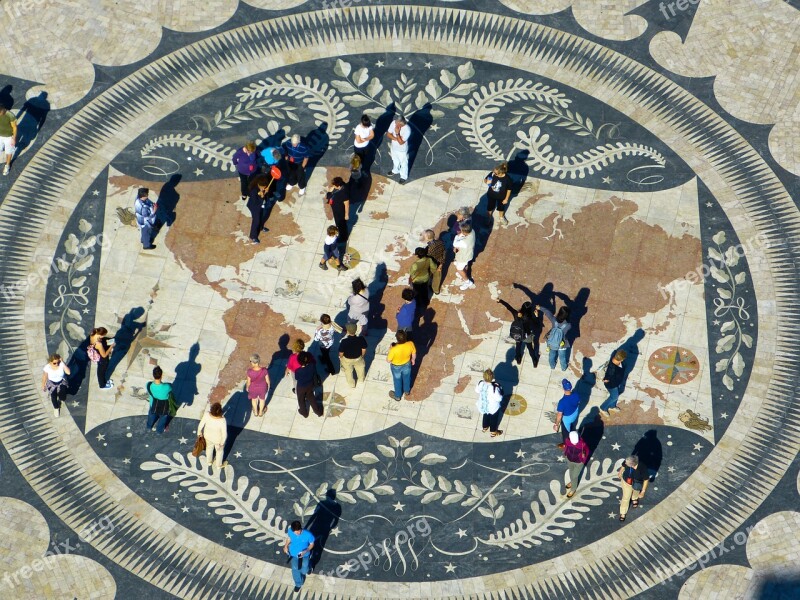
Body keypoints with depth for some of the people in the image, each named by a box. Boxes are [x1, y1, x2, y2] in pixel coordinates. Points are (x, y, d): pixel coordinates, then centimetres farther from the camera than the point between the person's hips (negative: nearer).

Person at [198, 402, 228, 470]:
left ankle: (209, 461, 62)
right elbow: (224, 434, -27)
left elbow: (201, 425, -16)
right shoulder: (222, 421, -42)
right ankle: (219, 465, 55)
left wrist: (199, 432, 6)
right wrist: (222, 443, -6)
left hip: (208, 436, 3)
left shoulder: (207, 415, -34)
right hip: (218, 439, -3)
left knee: (209, 447, 35)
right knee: (219, 450, 30)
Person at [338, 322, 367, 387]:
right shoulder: (361, 339, -32)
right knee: (360, 368, 35)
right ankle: (361, 379, 64)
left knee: (348, 372, 30)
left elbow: (341, 353, -25)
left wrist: (340, 357, 0)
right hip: (358, 358, 2)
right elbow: (364, 350, -15)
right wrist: (362, 355, 8)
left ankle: (351, 384, 55)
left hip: (347, 360, -2)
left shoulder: (344, 341, -39)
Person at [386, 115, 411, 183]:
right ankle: (395, 171, 61)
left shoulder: (407, 130, -38)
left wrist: (397, 133, -41)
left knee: (403, 163, 20)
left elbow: (401, 142, -33)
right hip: (393, 147, 5)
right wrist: (395, 138, -26)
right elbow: (388, 134, -12)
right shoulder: (394, 123, -23)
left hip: (402, 150, -5)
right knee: (395, 160, 33)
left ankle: (404, 177, 45)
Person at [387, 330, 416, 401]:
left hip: (396, 367, -3)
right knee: (406, 378, 33)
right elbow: (414, 354, -10)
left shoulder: (394, 349, -42)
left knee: (397, 381, 26)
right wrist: (413, 359, 12)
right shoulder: (410, 344, -32)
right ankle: (407, 391, 60)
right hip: (407, 364, 3)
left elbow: (388, 360, -25)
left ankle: (397, 396, 51)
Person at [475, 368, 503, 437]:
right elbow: (499, 398, -28)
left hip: (483, 405, 5)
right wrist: (499, 388, -18)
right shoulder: (494, 388, -41)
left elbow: (477, 391, -4)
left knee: (486, 415, 35)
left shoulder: (480, 384, -25)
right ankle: (493, 432, 48)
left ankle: (485, 428, 60)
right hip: (493, 407, -5)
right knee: (493, 418, 25)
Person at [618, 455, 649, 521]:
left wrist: (643, 491, -20)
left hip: (636, 485, -2)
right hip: (626, 482, 2)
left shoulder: (642, 468, -43)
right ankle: (623, 513, 43)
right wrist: (620, 472, 11)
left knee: (636, 492, 33)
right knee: (625, 498, 19)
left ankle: (635, 499, 69)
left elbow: (646, 479, -26)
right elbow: (623, 466, -9)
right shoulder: (627, 462, -35)